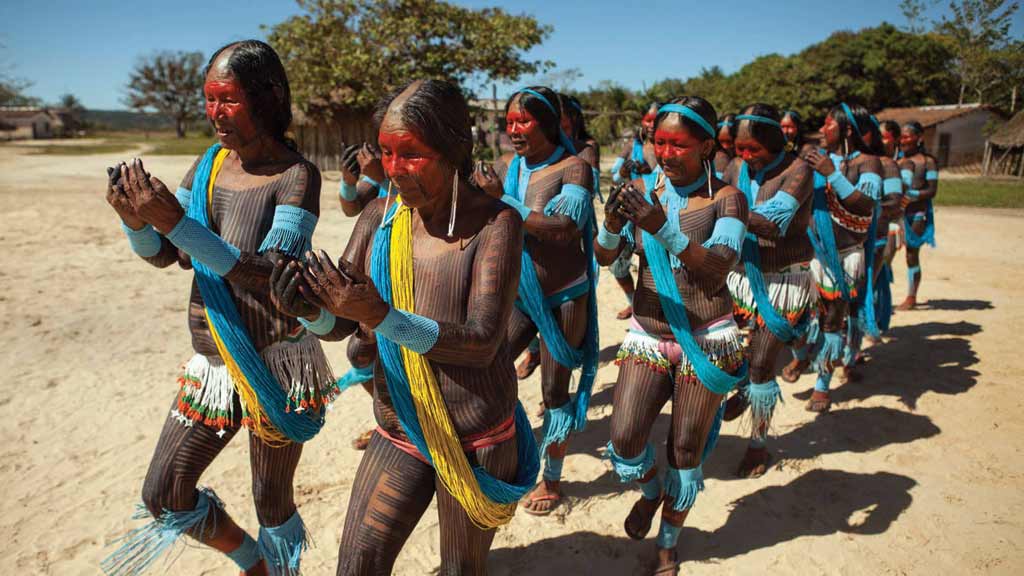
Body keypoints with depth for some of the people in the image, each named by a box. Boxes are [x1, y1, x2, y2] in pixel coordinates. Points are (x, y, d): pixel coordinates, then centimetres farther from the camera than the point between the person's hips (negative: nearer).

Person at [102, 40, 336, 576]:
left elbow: (272, 272, -26)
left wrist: (176, 221, -32)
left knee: (271, 500, 10)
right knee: (161, 496, 14)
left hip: (274, 364, -6)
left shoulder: (296, 175, -15)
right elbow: (164, 255, 8)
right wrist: (137, 219, -13)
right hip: (212, 361, 7)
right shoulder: (210, 161, 4)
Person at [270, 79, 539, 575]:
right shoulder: (380, 215, -3)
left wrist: (382, 316, -37)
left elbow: (481, 342, -24)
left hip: (475, 441, -3)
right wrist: (308, 309, -26)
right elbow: (338, 325, -3)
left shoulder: (495, 222, -16)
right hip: (397, 434, 4)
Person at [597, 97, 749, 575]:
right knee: (624, 441, -8)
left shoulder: (726, 198, -8)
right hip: (647, 334, 2)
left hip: (706, 339, -2)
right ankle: (650, 492, 29)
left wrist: (663, 228, -37)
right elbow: (604, 257, -5)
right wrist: (611, 226, -28)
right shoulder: (641, 189, 0)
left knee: (685, 451, 8)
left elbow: (717, 270, -23)